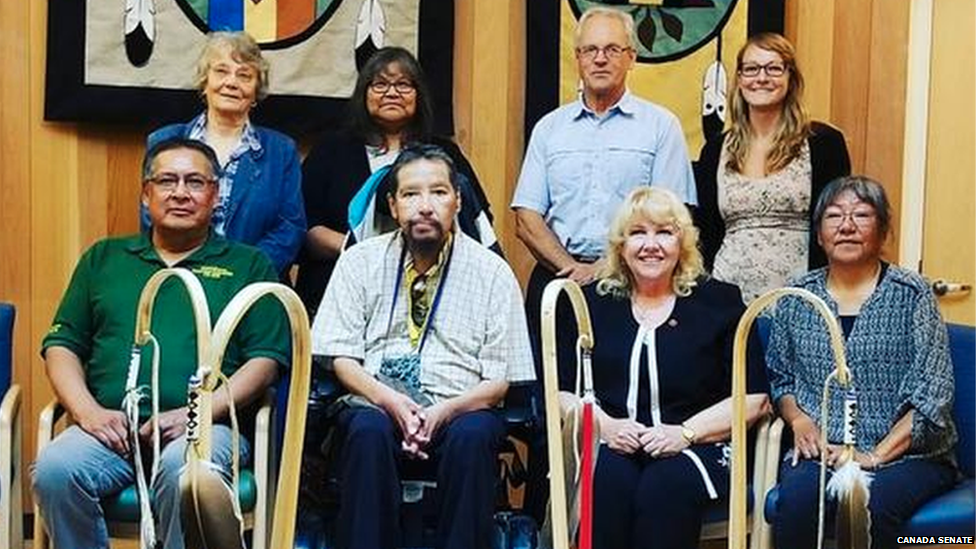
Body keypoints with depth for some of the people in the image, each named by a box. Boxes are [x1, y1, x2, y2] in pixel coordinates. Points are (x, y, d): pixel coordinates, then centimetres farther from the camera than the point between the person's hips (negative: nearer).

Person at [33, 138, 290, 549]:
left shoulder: (248, 265, 15)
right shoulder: (104, 258, 23)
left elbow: (265, 360, 5)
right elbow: (61, 345, 18)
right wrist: (87, 411, -1)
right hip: (109, 428, 3)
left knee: (184, 469, -37)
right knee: (54, 470, -29)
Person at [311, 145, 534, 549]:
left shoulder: (492, 272, 6)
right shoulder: (360, 262, 10)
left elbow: (499, 380, 4)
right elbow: (341, 357, 5)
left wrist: (446, 411, -15)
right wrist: (389, 400, -14)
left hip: (459, 412, 0)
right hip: (377, 405, 1)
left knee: (473, 437, -34)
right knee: (368, 431, -33)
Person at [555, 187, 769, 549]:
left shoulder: (719, 302, 10)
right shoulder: (592, 303, 15)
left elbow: (753, 397, 3)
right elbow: (564, 391, 10)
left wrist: (685, 432, -10)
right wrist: (605, 425, -9)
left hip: (697, 447, -1)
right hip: (613, 447, 1)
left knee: (666, 486, -33)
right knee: (608, 481, -33)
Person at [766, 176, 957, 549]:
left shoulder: (912, 295, 2)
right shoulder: (797, 297, 12)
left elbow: (933, 395, -5)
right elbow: (780, 378, 19)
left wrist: (875, 456, -13)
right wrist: (798, 419, -2)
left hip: (906, 454, -2)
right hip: (820, 449, 2)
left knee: (867, 505, -36)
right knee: (797, 499, -32)